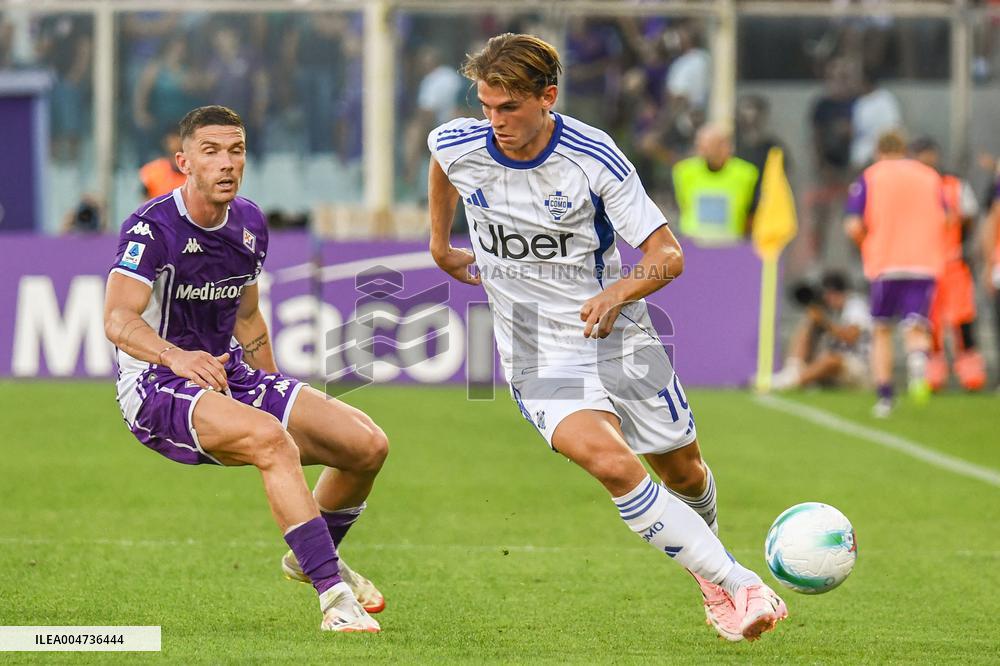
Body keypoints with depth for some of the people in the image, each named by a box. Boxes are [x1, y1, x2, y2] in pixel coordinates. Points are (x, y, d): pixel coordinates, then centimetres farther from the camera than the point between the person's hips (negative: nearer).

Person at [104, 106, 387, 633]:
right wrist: (177, 357, -46)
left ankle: (311, 556, 24)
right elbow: (118, 320, -27)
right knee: (270, 439, -36)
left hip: (230, 377, 8)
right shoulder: (151, 227, -15)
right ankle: (333, 595, -36)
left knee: (368, 444, -4)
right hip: (155, 389, -7)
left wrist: (277, 398, 23)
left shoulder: (249, 224, 8)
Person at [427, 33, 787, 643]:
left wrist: (619, 292, -34)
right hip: (540, 357, 0)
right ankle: (738, 587, -23)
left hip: (617, 338, 0)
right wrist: (440, 244, 24)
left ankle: (707, 551, 49)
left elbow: (669, 255, -15)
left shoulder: (594, 158, -17)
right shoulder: (460, 147, -9)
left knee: (683, 472, 13)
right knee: (611, 462, -26)